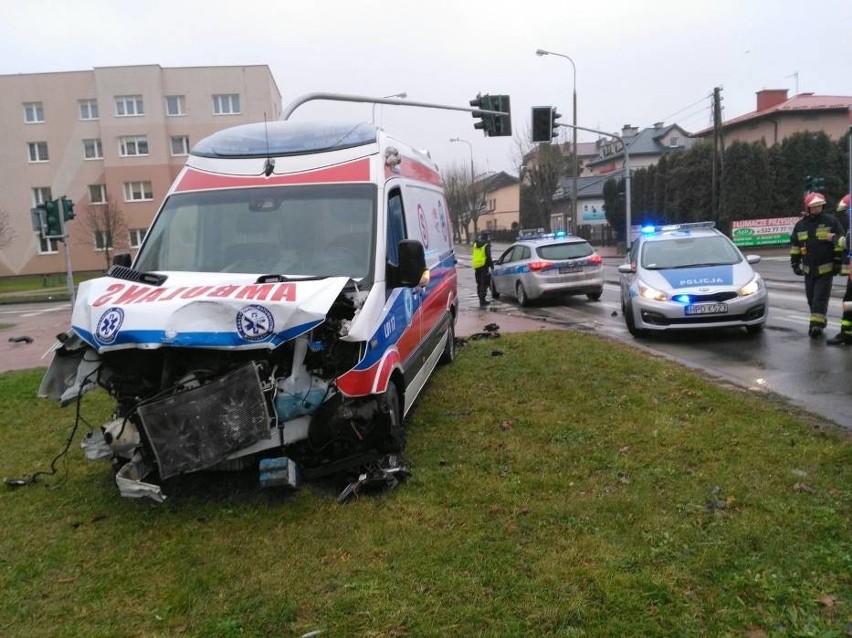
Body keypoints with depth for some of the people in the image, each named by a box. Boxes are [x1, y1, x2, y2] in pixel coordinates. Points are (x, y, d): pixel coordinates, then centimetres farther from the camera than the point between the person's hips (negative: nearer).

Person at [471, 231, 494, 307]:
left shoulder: (475, 244, 12)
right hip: (483, 266, -6)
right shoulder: (486, 245, -8)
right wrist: (491, 264, -2)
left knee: (479, 284, 14)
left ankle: (481, 300, 19)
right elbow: (488, 256, -12)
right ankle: (482, 300, -9)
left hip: (476, 266, 6)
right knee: (484, 284, -4)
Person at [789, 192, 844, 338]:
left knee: (820, 298, -9)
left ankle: (816, 325, -11)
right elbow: (794, 246, 14)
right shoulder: (800, 225, 8)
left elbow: (839, 243, -3)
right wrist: (795, 264, 10)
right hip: (809, 270, 4)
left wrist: (838, 261, -7)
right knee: (811, 299, 11)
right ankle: (819, 323, 26)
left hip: (826, 269, -4)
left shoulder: (831, 221, -3)